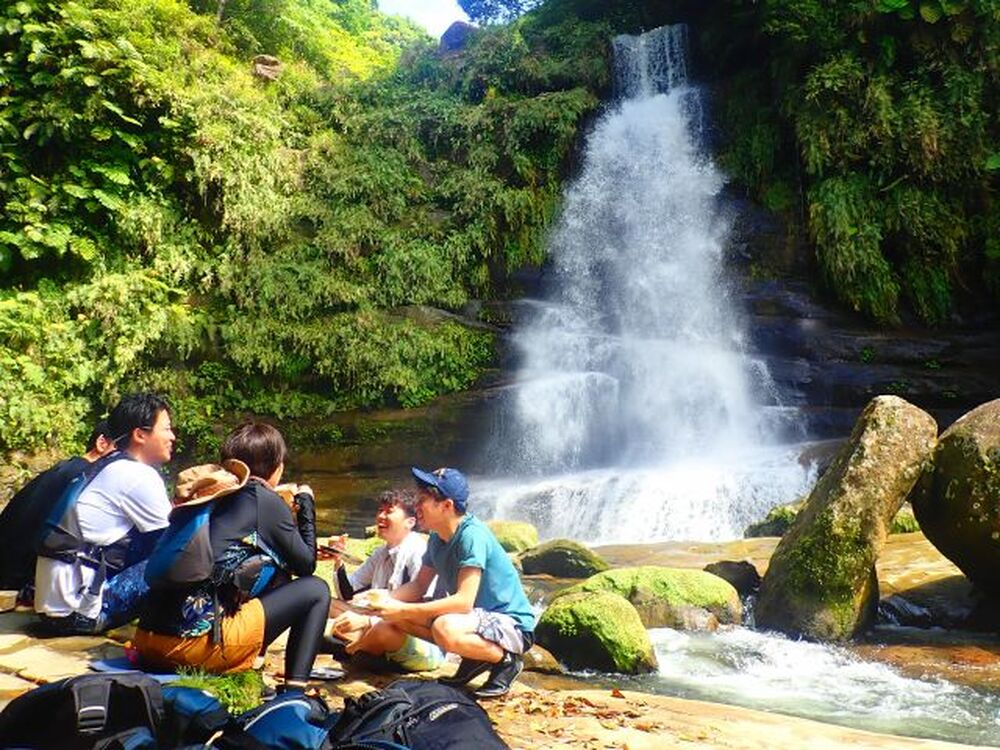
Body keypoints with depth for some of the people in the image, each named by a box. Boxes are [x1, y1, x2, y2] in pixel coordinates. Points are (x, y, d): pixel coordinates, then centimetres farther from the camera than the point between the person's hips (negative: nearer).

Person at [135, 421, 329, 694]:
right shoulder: (266, 500, -3)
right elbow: (305, 566, 9)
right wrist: (305, 502, 19)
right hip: (198, 644, -8)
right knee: (315, 590, 6)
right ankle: (294, 691, -5)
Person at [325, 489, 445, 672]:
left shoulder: (419, 552, -18)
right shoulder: (381, 554, 9)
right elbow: (347, 593, 14)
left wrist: (367, 621, -33)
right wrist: (338, 561, -4)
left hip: (427, 647, -8)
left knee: (386, 629, -38)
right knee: (330, 605, 4)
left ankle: (348, 649, -7)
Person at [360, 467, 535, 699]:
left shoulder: (472, 535, -25)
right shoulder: (437, 538, 1)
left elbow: (464, 601, -31)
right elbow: (419, 586, 8)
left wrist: (402, 609, -30)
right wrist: (386, 599, -12)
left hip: (513, 625, -9)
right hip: (477, 616, 9)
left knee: (445, 628, -37)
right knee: (394, 615, 1)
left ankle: (506, 660, -8)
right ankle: (475, 657, 8)